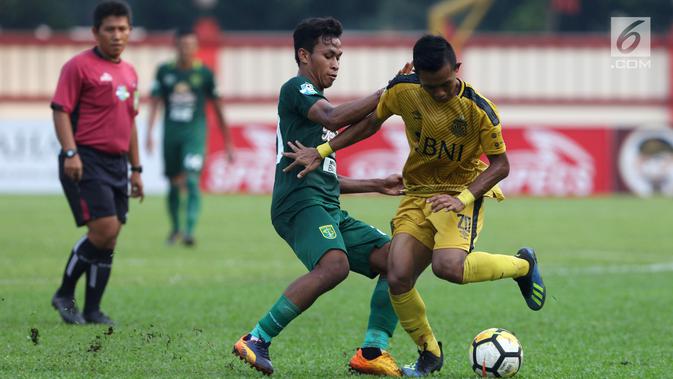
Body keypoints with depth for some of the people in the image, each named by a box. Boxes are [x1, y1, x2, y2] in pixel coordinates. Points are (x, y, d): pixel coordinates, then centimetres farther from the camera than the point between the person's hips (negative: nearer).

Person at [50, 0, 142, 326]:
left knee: (108, 240, 5)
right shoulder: (79, 66, -6)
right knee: (104, 229, -16)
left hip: (117, 164, 8)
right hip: (86, 161, -8)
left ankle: (92, 310, 12)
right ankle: (65, 295, 0)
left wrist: (136, 168, 22)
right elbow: (61, 110, -10)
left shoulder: (129, 73, 18)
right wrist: (70, 152, -23)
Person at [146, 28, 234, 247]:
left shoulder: (204, 73, 1)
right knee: (173, 185, 10)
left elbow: (217, 108, 8)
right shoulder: (165, 71, 4)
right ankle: (175, 228, 29)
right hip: (171, 132, 2)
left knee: (192, 181, -17)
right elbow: (154, 103, 2)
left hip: (195, 132, -2)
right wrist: (149, 133, -10)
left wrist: (227, 142, 9)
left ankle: (190, 231, -22)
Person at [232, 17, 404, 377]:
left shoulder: (315, 101, 31)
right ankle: (256, 340, -28)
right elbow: (334, 118, -19)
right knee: (334, 265, -34)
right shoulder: (297, 88, 3)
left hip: (329, 210, 10)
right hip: (300, 202, -10)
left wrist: (378, 185, 30)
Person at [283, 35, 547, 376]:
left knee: (448, 266, -32)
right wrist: (321, 152, 5)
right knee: (398, 279, -13)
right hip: (417, 194, 4)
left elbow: (500, 164, -11)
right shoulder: (402, 91, -9)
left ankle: (522, 265, -3)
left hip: (462, 192, -4)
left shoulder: (478, 109, -19)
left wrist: (464, 197, -26)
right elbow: (371, 123, 10)